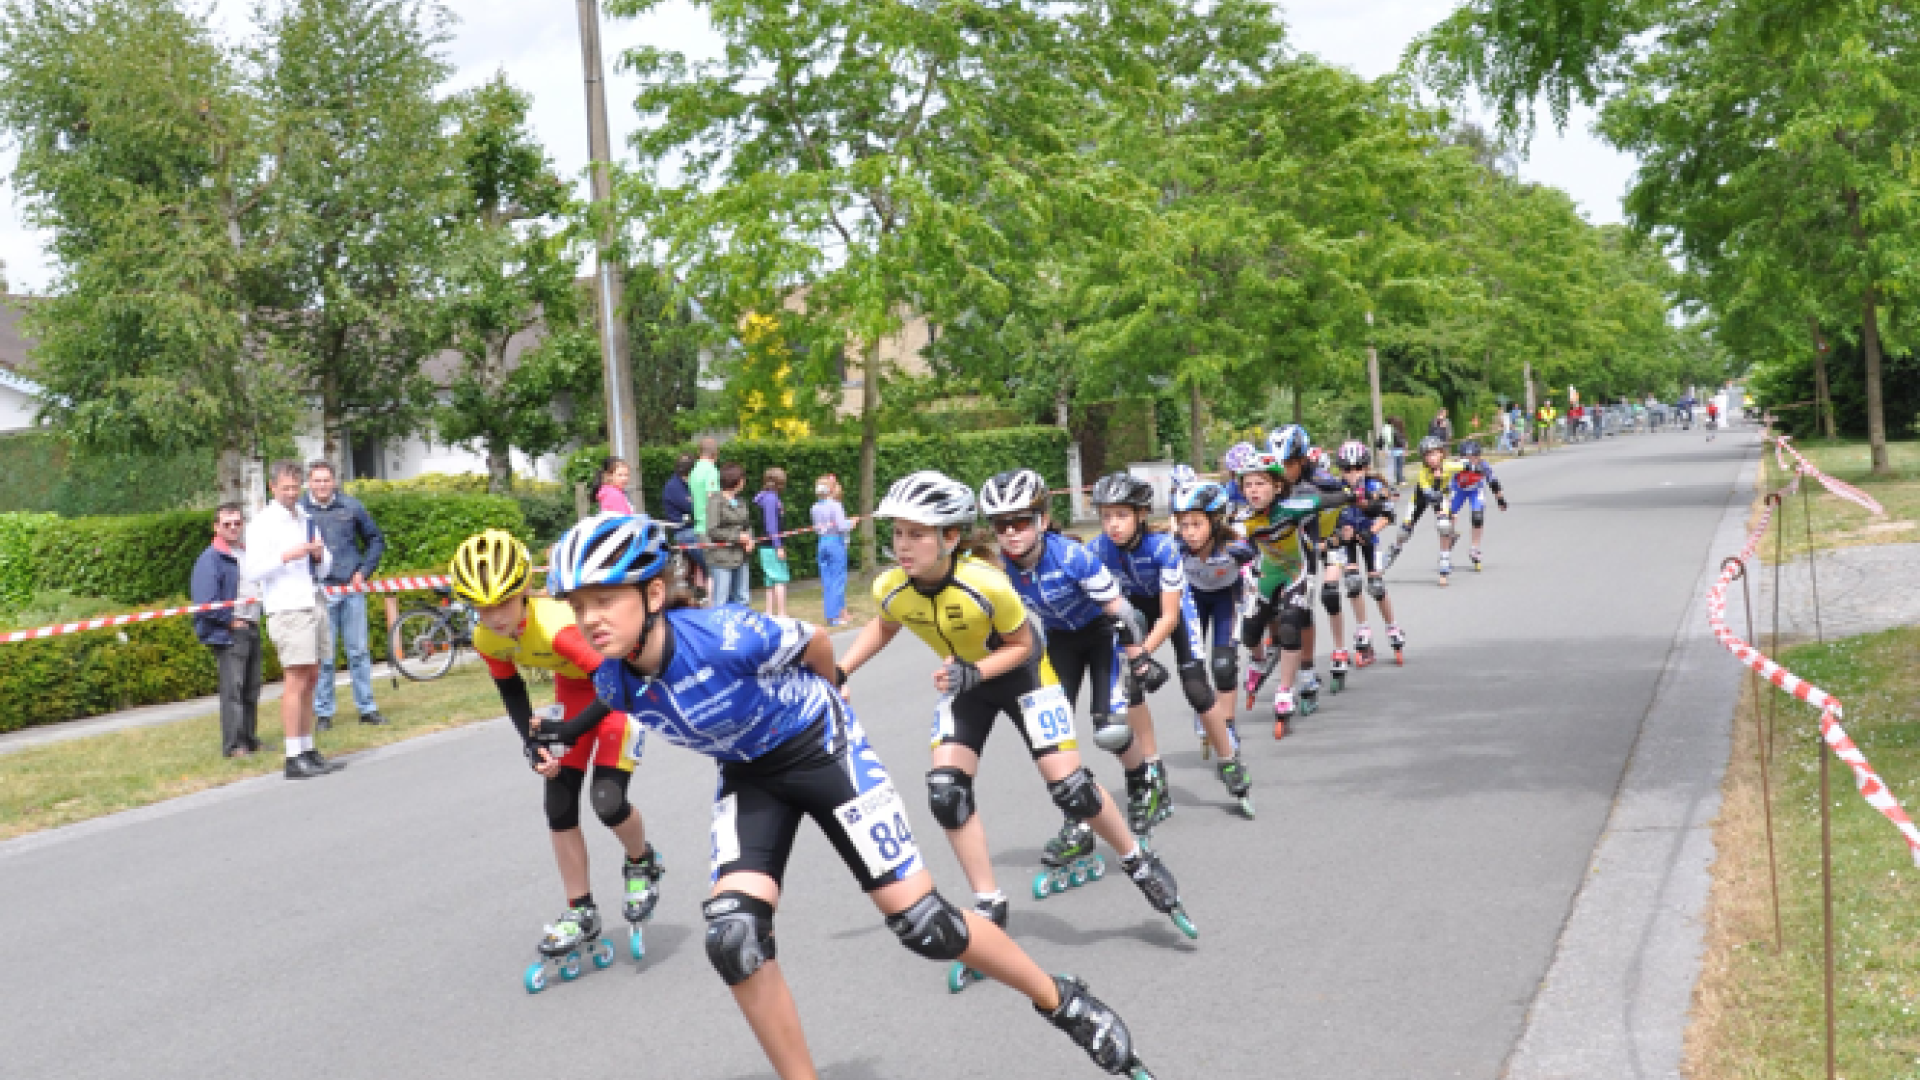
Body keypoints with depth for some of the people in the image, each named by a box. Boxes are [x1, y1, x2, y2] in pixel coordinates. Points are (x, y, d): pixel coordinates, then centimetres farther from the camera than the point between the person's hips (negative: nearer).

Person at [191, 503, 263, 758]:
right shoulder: (211, 558, -9)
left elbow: (262, 584, 28)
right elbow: (205, 602, -15)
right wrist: (231, 621, -11)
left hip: (251, 629, 8)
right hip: (228, 633, -8)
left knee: (252, 688, 12)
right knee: (233, 688, -10)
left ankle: (250, 739, 21)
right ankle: (233, 745, -9)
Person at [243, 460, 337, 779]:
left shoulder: (306, 520, 20)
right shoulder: (262, 523, -2)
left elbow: (324, 569, 24)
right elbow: (251, 569, -13)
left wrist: (320, 554, 2)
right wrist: (289, 555, -20)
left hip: (314, 604, 7)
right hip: (287, 607, -7)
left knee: (310, 680, 8)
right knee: (297, 681, -12)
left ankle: (308, 751, 13)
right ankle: (294, 759, -12)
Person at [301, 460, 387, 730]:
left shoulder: (351, 506, 6)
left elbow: (376, 539, 17)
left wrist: (364, 571, 7)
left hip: (352, 589, 2)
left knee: (359, 651, 6)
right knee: (323, 657, -1)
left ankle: (367, 708, 13)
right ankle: (323, 712, 8)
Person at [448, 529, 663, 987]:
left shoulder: (558, 624, -40)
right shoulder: (487, 639, -18)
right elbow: (512, 694, -1)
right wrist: (533, 745, -15)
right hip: (574, 686, 6)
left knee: (607, 801, -17)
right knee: (559, 806, -1)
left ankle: (643, 865, 16)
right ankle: (582, 915, 13)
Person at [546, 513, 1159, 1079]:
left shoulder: (727, 636, -34)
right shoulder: (615, 686, -18)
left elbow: (815, 642, -12)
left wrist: (825, 695, 8)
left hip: (823, 750, -5)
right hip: (748, 776, 5)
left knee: (921, 921, -5)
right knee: (732, 937, -16)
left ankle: (1060, 1001, 17)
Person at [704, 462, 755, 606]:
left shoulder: (740, 502, 11)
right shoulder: (715, 500, -10)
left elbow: (748, 525, 21)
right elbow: (712, 531, -14)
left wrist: (750, 540, 0)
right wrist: (737, 537, -13)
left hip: (740, 557, 7)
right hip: (722, 558, -7)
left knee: (741, 600, 12)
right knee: (721, 602, -5)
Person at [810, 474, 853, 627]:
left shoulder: (815, 508, 5)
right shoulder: (835, 505, -13)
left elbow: (816, 527, 8)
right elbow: (842, 526, -18)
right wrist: (851, 523, 0)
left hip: (822, 543, 6)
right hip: (836, 542, -6)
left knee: (826, 580, 10)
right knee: (838, 579, 1)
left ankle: (829, 615, 13)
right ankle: (835, 616, 0)